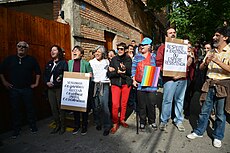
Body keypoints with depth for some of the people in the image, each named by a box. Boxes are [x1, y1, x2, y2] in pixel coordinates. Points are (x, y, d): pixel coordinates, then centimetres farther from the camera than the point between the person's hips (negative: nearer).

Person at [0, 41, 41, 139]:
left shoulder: (31, 60, 2)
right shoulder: (9, 59, 6)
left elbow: (38, 72, 9)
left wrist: (36, 83, 4)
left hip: (27, 89, -1)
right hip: (13, 89, 1)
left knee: (30, 108, 6)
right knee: (15, 109, 8)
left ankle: (33, 127, 22)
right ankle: (16, 130, 21)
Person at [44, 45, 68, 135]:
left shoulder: (63, 62, -1)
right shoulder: (49, 63, 17)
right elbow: (45, 75, 16)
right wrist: (46, 82, -1)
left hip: (59, 88, -6)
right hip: (50, 89, 6)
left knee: (60, 107, -1)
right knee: (53, 108, 9)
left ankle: (62, 126, 13)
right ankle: (57, 125, 23)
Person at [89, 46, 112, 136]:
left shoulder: (107, 62, 10)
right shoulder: (91, 62, 11)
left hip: (104, 85, -1)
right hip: (94, 85, 2)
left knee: (104, 105, -11)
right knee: (95, 105, 2)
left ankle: (107, 126, 0)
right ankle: (98, 123, 21)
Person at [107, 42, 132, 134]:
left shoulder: (128, 59, 7)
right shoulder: (113, 59, 7)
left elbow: (129, 72, -4)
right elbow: (109, 74, 2)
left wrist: (115, 70, -17)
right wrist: (117, 72, -18)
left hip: (126, 83, 1)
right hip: (115, 83, -1)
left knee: (124, 104, 7)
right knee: (115, 104, -8)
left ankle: (122, 120, 26)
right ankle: (115, 123, 6)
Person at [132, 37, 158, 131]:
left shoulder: (153, 56, 7)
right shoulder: (137, 56, 8)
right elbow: (133, 69, 6)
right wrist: (134, 80, -3)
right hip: (140, 84, 1)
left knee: (151, 104, 4)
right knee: (141, 105, 7)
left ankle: (152, 122, 23)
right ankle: (142, 122, 21)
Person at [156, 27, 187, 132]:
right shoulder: (163, 47, 5)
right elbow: (159, 63, -3)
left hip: (182, 77, 4)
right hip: (169, 78, -4)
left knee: (179, 100, 11)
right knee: (167, 100, 0)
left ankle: (178, 121, 24)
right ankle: (164, 121, 15)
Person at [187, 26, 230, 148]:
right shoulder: (211, 52, 10)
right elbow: (201, 67, 9)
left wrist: (217, 61, -25)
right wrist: (206, 62, -11)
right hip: (210, 85, 4)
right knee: (204, 110, 12)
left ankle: (217, 137, 26)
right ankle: (199, 131, 26)